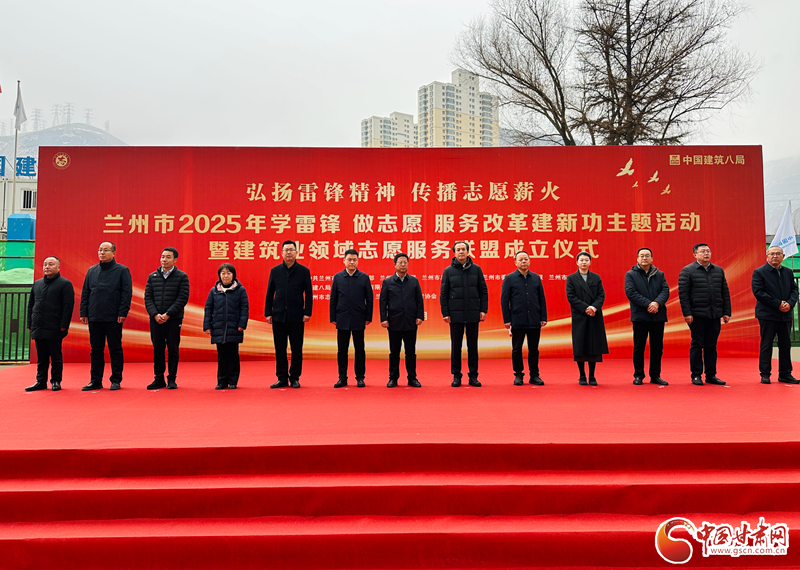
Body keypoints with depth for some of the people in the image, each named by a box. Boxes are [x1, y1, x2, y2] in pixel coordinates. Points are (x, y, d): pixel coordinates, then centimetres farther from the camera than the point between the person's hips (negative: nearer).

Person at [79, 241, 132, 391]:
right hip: (94, 318, 4)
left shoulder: (122, 270, 0)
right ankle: (96, 380, 17)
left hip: (114, 318, -4)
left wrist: (122, 312, -12)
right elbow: (85, 293, 14)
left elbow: (127, 293, -4)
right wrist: (84, 313, 6)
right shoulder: (92, 271, 13)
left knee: (115, 349, 2)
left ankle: (116, 380, 10)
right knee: (96, 350, 9)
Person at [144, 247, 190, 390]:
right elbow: (148, 297, 7)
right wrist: (155, 314, -8)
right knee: (157, 350, 6)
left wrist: (167, 314, -14)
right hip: (155, 319, 3)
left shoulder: (182, 277, 0)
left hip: (174, 319, -3)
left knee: (173, 350, 2)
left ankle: (172, 380, 11)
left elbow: (182, 298, -7)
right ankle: (158, 379, 15)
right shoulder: (152, 276, 10)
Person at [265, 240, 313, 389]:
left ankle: (295, 378, 14)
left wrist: (307, 312, -6)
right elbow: (270, 293, 9)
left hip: (297, 316, -2)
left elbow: (309, 294, 2)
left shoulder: (304, 271, 2)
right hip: (278, 316, 2)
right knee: (280, 349, 6)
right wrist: (268, 313, 2)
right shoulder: (275, 271, 7)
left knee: (297, 349, 3)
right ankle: (282, 378, 15)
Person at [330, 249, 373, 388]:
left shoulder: (364, 277, 3)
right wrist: (333, 318, 1)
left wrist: (368, 317, -2)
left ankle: (360, 377, 14)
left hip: (359, 320, -1)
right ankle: (342, 378, 14)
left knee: (359, 349, 5)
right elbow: (333, 299, 7)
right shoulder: (337, 277, 6)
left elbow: (369, 299, 3)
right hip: (342, 319, 1)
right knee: (342, 350, 6)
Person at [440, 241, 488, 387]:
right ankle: (456, 376, 14)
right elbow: (443, 294, 3)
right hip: (455, 315, -1)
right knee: (456, 346, 5)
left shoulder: (476, 269, 6)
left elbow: (483, 291, 8)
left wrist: (483, 310, 0)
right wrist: (445, 313, -3)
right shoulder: (448, 271, 3)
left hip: (473, 314, 1)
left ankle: (473, 376, 15)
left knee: (473, 346, 7)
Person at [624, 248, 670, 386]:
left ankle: (655, 376, 16)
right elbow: (631, 292, -9)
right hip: (640, 316, -3)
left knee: (657, 347, 7)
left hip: (658, 316, 3)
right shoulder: (630, 275, 2)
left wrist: (657, 303, -18)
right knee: (639, 347, 2)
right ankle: (638, 376, 12)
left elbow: (665, 290, 1)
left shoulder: (660, 274, 12)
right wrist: (648, 304, -17)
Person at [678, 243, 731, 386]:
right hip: (697, 315, -5)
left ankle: (711, 375, 16)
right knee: (697, 345, 1)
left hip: (715, 315, 5)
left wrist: (726, 312, 8)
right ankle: (696, 375, 8)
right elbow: (683, 293, -7)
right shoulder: (687, 271, -2)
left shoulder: (719, 271, 14)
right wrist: (687, 313, -13)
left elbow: (725, 293, 15)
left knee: (711, 346, 9)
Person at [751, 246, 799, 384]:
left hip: (785, 315, 5)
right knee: (766, 345, -1)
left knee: (785, 344, 9)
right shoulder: (759, 272, -4)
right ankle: (765, 374, 6)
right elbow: (758, 292, -12)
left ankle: (785, 374, 18)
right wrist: (778, 304, -16)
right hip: (767, 314, -5)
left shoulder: (788, 272, 13)